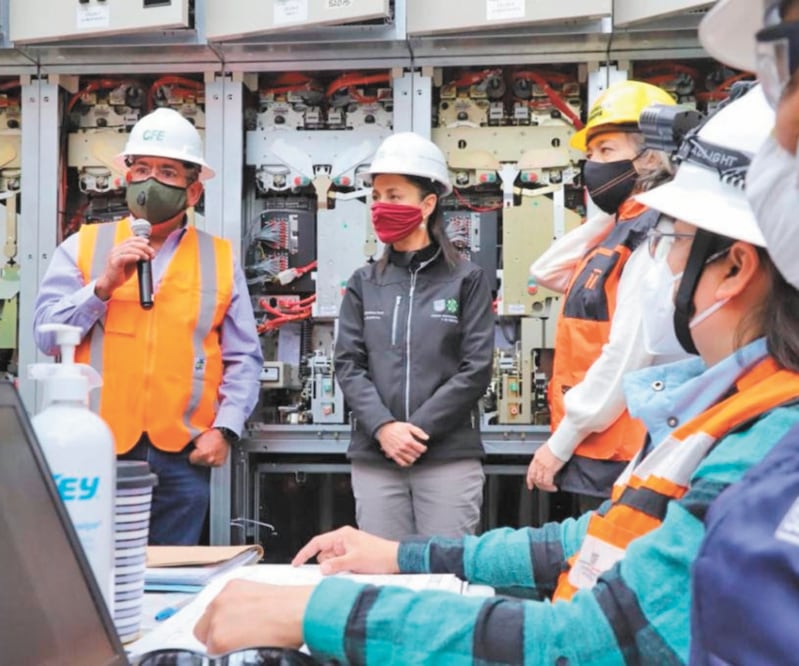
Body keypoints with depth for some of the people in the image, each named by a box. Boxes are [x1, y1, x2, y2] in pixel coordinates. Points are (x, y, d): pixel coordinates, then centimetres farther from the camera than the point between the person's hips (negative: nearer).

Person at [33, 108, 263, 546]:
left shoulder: (220, 259, 8)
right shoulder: (83, 246, 7)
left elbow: (244, 358, 7)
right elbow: (46, 335, -1)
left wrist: (225, 427, -5)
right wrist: (103, 285, -12)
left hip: (183, 454, 1)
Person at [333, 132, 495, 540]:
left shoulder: (467, 280, 3)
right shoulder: (363, 283, 12)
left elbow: (476, 369, -4)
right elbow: (348, 365, 4)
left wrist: (417, 428, -11)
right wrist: (383, 427, -12)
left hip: (450, 458, -2)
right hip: (374, 459, 3)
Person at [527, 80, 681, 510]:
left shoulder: (653, 235, -15)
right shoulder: (620, 230, 15)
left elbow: (628, 355, -22)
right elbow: (545, 272, 19)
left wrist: (562, 441, -17)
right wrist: (607, 215, 11)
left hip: (617, 455, -9)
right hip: (598, 452, 9)